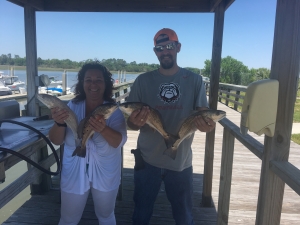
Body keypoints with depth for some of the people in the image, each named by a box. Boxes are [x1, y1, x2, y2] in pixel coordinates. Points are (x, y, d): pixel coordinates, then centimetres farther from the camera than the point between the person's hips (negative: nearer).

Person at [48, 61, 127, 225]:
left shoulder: (114, 110, -11)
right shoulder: (72, 106, -7)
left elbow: (119, 142, -22)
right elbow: (56, 141, -10)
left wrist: (103, 129, -43)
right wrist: (59, 123, -32)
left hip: (105, 174, 0)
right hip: (74, 173, 1)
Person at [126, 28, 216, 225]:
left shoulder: (194, 80, -3)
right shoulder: (143, 81, -3)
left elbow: (204, 114, -2)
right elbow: (130, 122, -2)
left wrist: (207, 125, -26)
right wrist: (136, 122, -26)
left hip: (181, 162, 0)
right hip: (147, 160, 1)